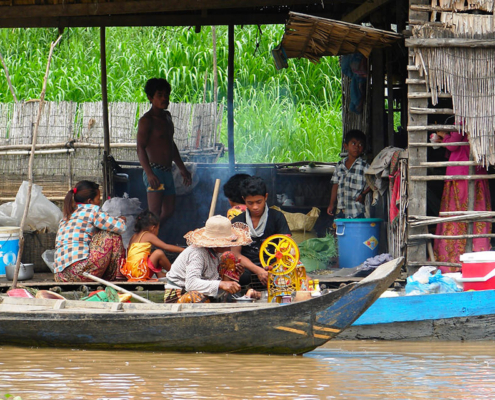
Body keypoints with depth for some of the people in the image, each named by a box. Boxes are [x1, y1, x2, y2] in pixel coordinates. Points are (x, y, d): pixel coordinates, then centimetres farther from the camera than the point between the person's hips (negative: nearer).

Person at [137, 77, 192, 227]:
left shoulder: (166, 116, 17)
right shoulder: (146, 120, -10)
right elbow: (140, 148, -17)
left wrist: (182, 168, 27)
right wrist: (149, 174, -27)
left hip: (167, 172, 9)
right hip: (155, 171, -9)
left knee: (168, 211, 10)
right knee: (155, 214, -14)